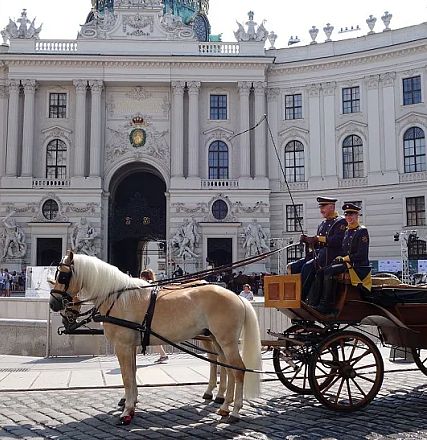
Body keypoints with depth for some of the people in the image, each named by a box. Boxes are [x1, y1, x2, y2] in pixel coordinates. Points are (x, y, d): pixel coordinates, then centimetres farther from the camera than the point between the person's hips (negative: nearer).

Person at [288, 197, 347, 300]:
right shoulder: (322, 225, 24)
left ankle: (303, 298, -25)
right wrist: (307, 240, 2)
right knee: (292, 267, -9)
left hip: (331, 256, -8)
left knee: (308, 267, -30)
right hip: (318, 255, 8)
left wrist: (318, 238, -18)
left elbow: (338, 241, -17)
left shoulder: (341, 222, -1)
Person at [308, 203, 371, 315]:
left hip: (359, 266, -8)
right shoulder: (346, 232, 19)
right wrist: (339, 257, 1)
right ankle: (313, 303, -20)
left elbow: (361, 255, -14)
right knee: (320, 273, -12)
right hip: (346, 264, 8)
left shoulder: (362, 231, -5)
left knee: (329, 272, -28)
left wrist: (344, 259, -12)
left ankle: (327, 306, -27)